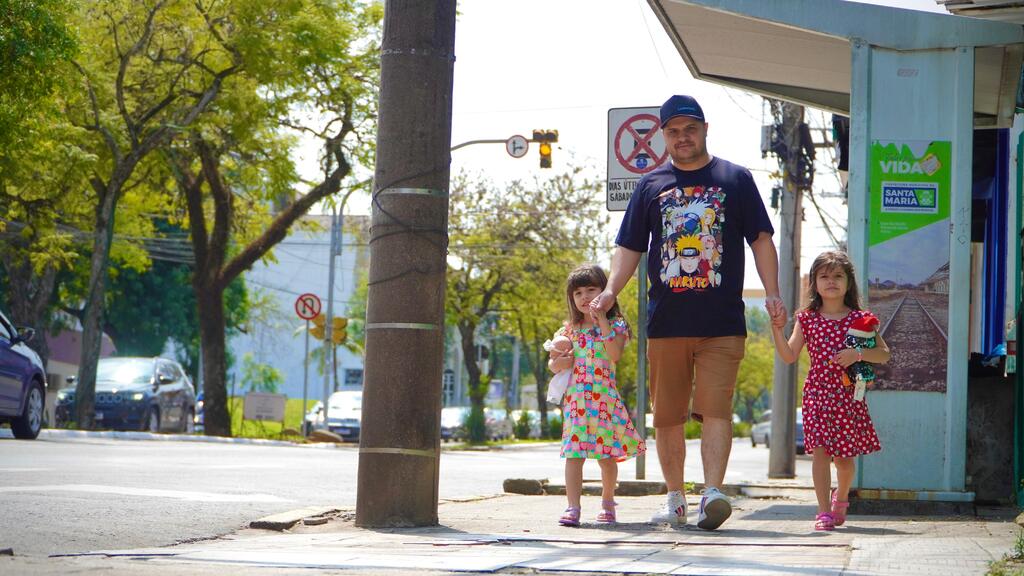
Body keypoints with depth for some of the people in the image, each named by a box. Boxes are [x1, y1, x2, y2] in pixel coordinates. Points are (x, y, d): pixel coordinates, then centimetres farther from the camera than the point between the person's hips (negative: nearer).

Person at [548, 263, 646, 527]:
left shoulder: (615, 326, 2)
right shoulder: (569, 330, 13)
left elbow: (615, 354, -16)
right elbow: (552, 361, 16)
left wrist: (602, 322, -19)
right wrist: (557, 363, -6)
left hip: (605, 398, -2)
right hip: (575, 398, 2)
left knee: (607, 456, 5)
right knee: (574, 454, -8)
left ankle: (607, 503, 23)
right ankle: (573, 508, -13)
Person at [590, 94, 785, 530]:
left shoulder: (735, 179, 9)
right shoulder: (651, 185, 14)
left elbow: (761, 240, 8)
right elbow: (629, 247, 14)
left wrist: (772, 293, -4)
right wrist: (611, 290, -3)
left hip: (722, 322, -3)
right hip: (665, 321, 3)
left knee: (715, 409, -13)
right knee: (667, 415, 6)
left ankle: (712, 493, -20)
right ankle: (675, 499, 16)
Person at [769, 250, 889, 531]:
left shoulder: (860, 319, 2)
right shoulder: (807, 319, 6)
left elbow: (884, 355, 1)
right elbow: (789, 356, 3)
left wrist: (858, 354, -17)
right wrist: (777, 329, -10)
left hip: (848, 395, 0)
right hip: (817, 393, 0)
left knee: (844, 456, 5)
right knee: (820, 450, -9)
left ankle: (841, 496, 35)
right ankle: (824, 511, -6)